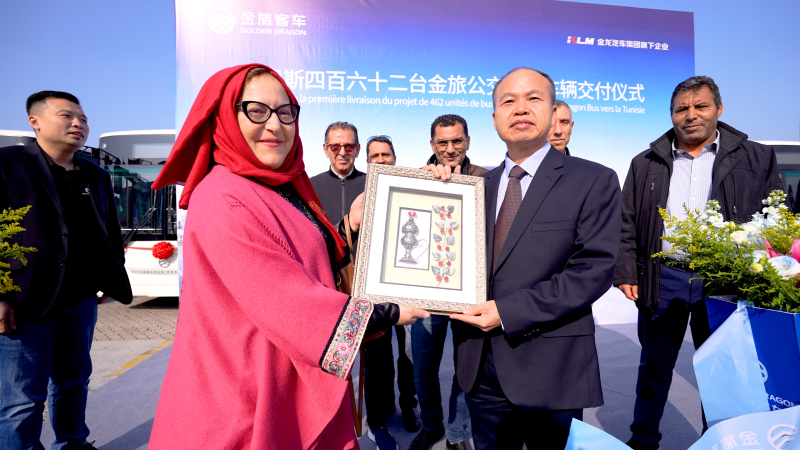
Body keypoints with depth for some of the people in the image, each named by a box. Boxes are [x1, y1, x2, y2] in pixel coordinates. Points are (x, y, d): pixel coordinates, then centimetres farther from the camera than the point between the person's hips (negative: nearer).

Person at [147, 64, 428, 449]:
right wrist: (390, 313, -16)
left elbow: (317, 264, 9)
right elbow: (290, 305, -24)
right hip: (250, 397, -8)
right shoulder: (223, 201, -21)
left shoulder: (283, 188, 5)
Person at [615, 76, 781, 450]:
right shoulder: (646, 164, 7)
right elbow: (627, 224, 6)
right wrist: (626, 273, -2)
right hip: (663, 280, 1)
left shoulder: (757, 159, 6)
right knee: (654, 366, 12)